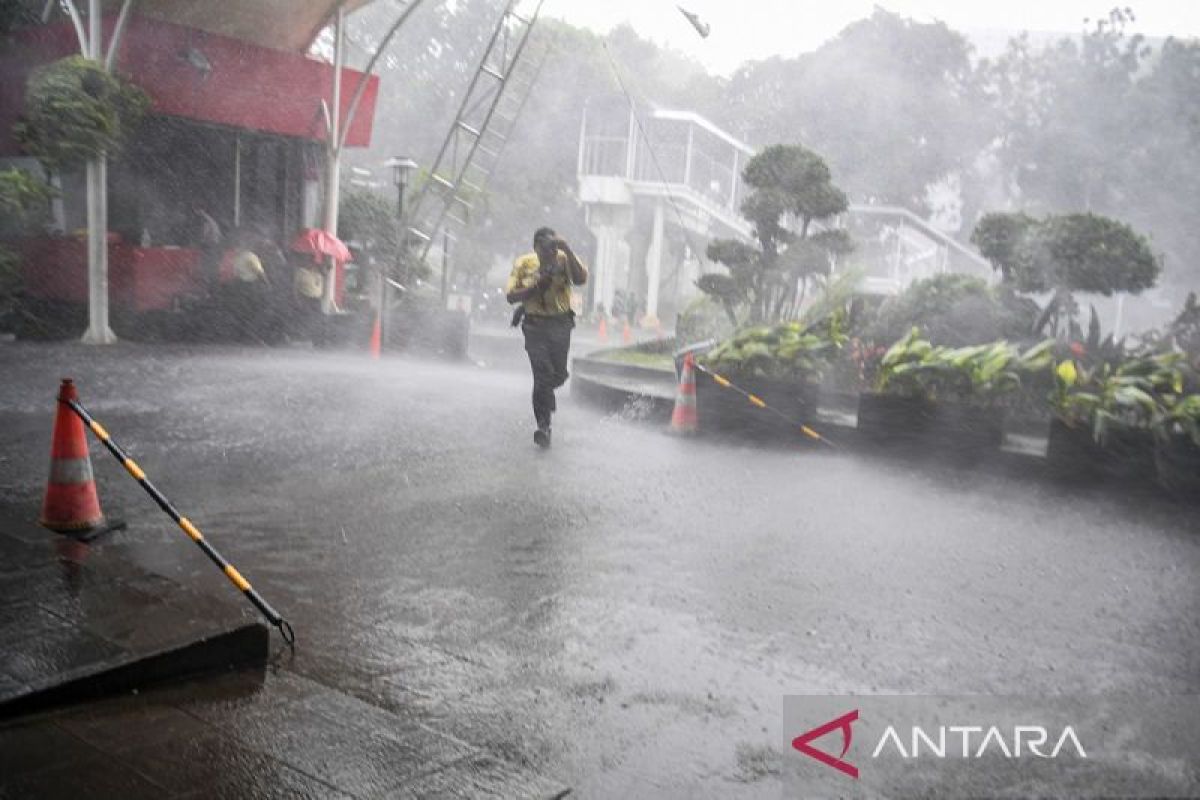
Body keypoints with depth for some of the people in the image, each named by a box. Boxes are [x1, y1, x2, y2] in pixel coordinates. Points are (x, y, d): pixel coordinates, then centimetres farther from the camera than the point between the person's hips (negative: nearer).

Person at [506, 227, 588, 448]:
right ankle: (543, 426, -3)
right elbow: (511, 296, -3)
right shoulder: (524, 263, -2)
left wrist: (568, 251, -26)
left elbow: (581, 279, -21)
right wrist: (536, 286, -16)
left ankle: (543, 394, 44)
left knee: (559, 374, 8)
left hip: (560, 324, 2)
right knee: (543, 374, -9)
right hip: (535, 324, -2)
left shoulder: (564, 259, -3)